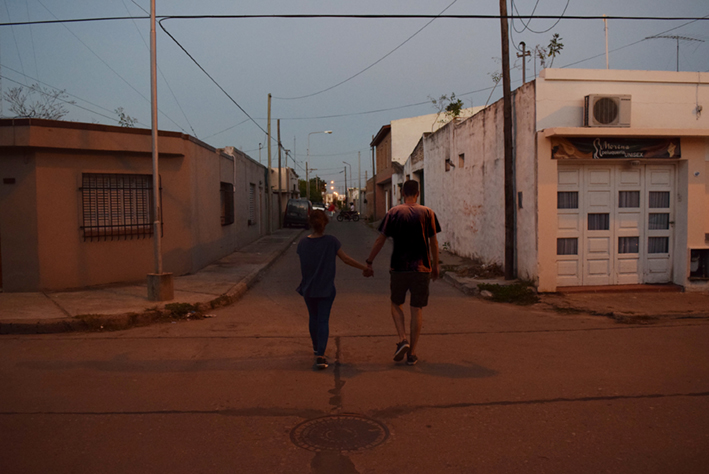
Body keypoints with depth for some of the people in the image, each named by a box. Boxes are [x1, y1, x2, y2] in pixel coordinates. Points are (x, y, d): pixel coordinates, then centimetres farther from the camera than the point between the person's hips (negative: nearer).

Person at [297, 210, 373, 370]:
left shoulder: (302, 243, -4)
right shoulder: (331, 241, -11)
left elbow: (303, 265, 3)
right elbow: (346, 258, -12)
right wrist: (364, 267, -3)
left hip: (308, 289, 3)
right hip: (326, 289, -3)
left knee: (313, 318, 20)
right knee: (323, 321, 0)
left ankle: (316, 348, 39)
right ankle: (320, 355, -11)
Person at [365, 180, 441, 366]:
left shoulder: (393, 212, 0)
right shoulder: (427, 213, 2)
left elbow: (380, 240, -1)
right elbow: (433, 242, 3)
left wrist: (369, 262, 7)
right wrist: (435, 266, 13)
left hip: (399, 267, 0)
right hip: (421, 268, 1)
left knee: (396, 304, 17)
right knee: (417, 309, 7)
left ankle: (402, 340, -2)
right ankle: (412, 353, 9)